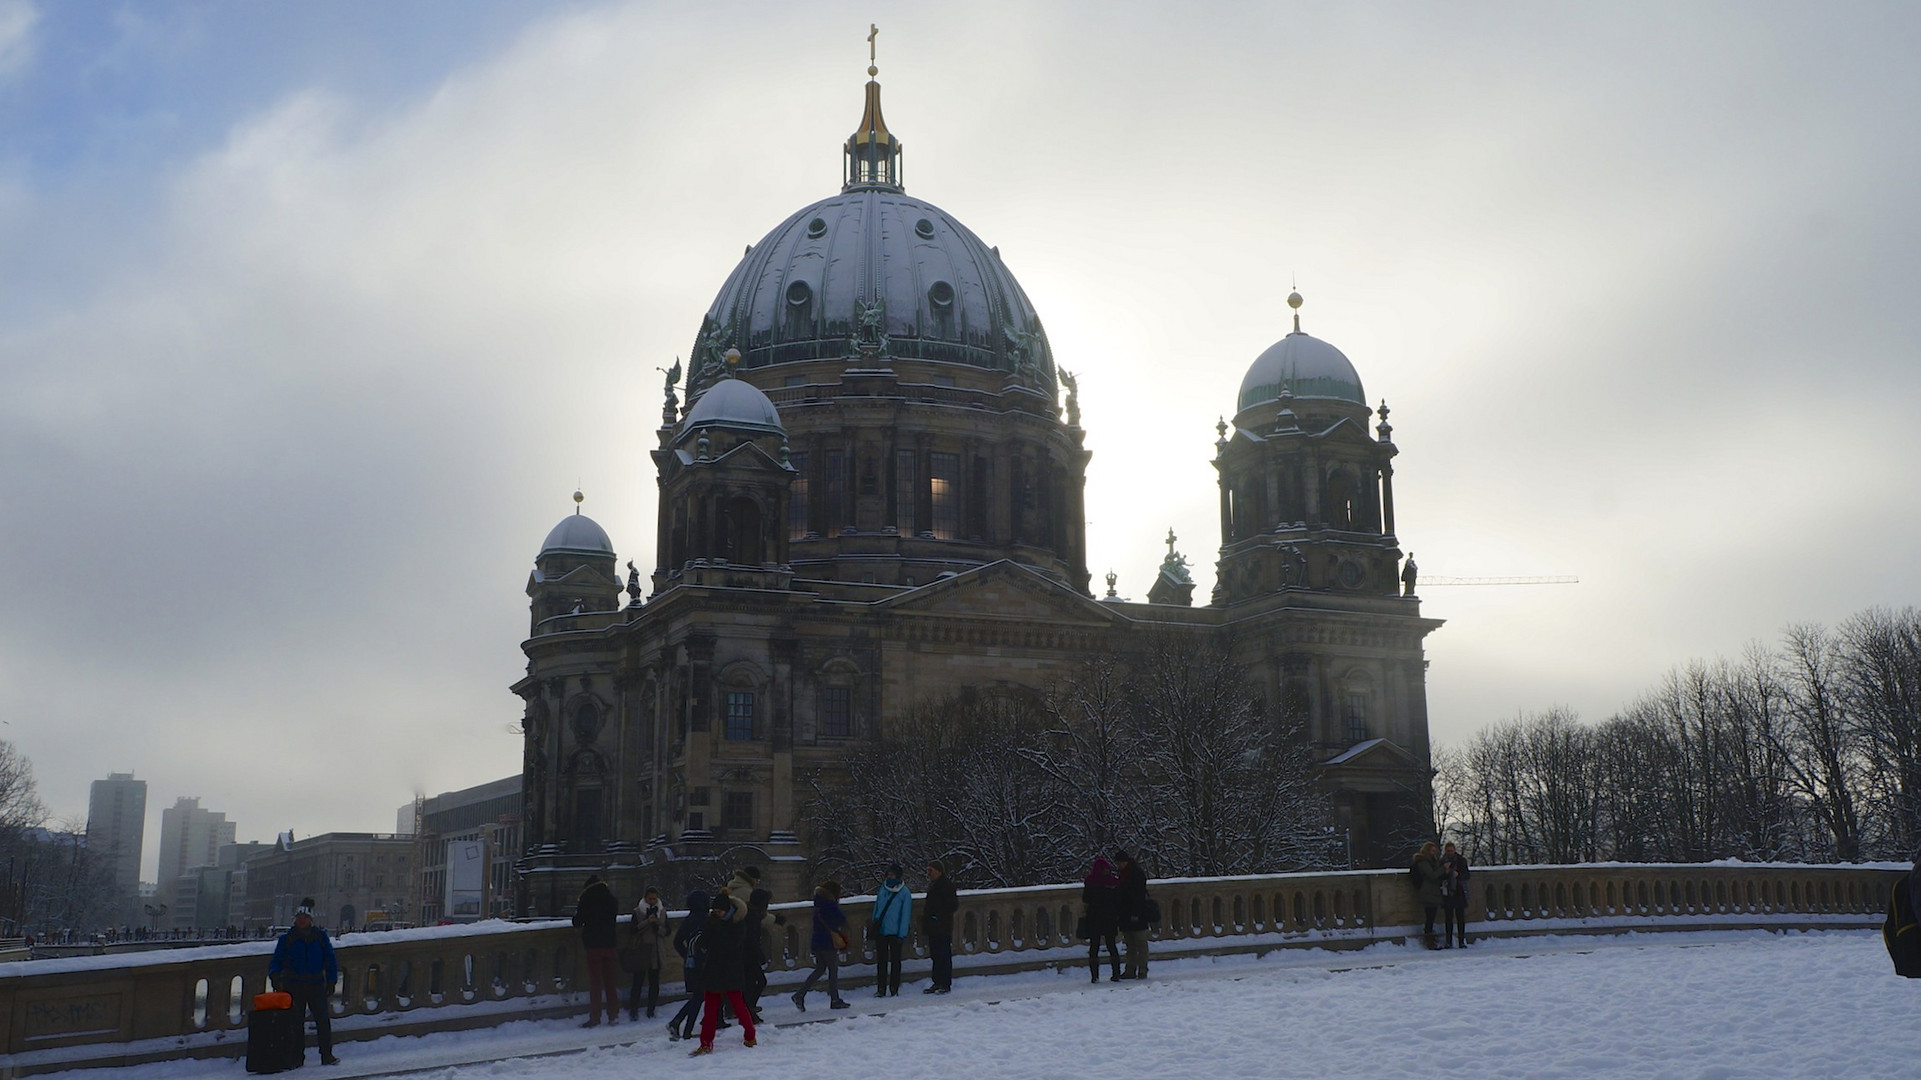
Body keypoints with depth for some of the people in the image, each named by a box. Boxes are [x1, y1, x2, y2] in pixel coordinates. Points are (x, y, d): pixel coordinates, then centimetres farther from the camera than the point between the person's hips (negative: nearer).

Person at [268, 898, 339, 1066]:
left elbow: (330, 960, 8)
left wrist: (331, 981, 1)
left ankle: (327, 1054, 0)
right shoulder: (287, 938, 5)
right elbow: (276, 960, 3)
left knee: (323, 1019, -5)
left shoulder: (320, 936, 5)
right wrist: (274, 974, -18)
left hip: (316, 985, 0)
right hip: (294, 986, 0)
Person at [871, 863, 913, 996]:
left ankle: (894, 989, 11)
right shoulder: (882, 889, 6)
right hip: (880, 931, 3)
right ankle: (881, 989, 10)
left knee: (895, 960, 5)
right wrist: (874, 921, 7)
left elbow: (905, 915, -7)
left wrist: (902, 934, -11)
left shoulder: (904, 893, -6)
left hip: (895, 932, -3)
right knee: (881, 960, 6)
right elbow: (877, 908, 14)